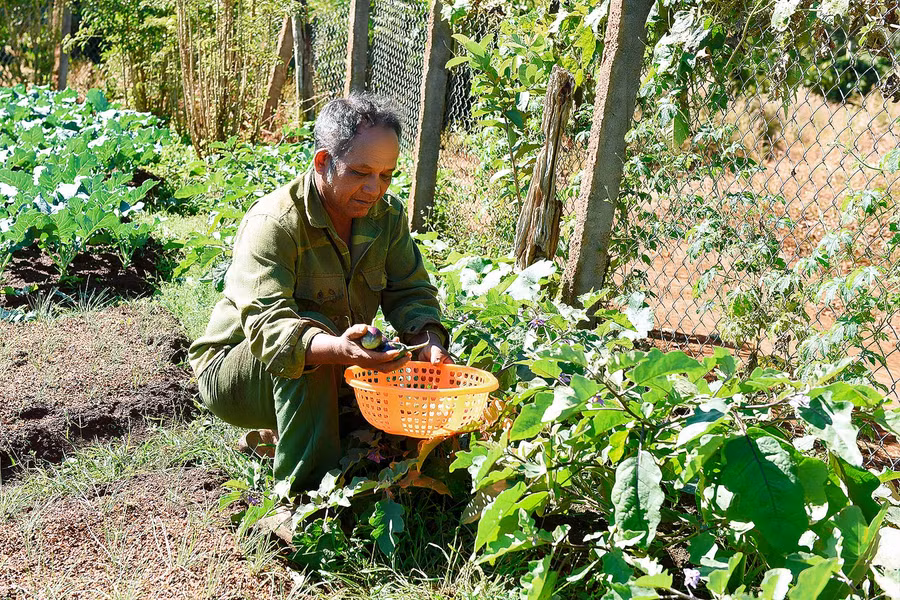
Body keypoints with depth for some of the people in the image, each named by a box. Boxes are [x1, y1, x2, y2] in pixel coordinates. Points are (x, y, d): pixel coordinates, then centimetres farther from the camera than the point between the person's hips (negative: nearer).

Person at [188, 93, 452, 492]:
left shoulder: (388, 215, -4)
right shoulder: (273, 223, -26)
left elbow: (411, 293, -4)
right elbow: (266, 325, -37)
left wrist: (427, 339, -28)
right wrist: (338, 349, -57)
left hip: (330, 374, 7)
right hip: (235, 368, -6)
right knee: (309, 327, -37)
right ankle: (305, 491, -28)